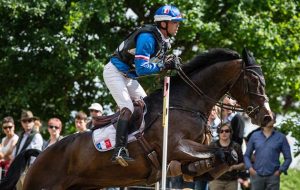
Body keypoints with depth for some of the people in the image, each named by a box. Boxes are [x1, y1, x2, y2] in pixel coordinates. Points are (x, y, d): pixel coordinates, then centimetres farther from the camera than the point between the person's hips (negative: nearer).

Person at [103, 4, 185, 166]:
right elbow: (142, 68, -32)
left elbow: (151, 63, 7)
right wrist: (164, 65, -31)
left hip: (128, 76, 10)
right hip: (115, 72, -10)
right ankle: (119, 151, -30)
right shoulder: (147, 38, -27)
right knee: (128, 108, -21)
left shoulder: (163, 40, 3)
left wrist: (169, 62, -10)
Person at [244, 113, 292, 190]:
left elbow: (288, 158, 5)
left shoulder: (281, 137, 3)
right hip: (256, 175, 1)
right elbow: (247, 155, 13)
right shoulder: (254, 136, 8)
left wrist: (280, 170, -6)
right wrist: (250, 168, -3)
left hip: (273, 176, -1)